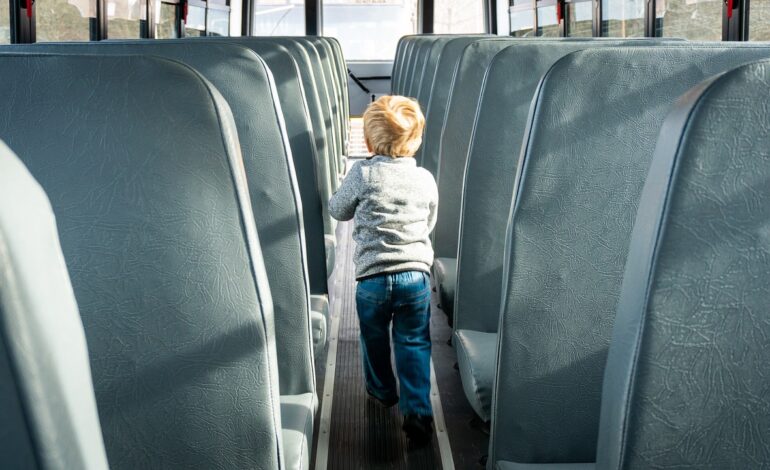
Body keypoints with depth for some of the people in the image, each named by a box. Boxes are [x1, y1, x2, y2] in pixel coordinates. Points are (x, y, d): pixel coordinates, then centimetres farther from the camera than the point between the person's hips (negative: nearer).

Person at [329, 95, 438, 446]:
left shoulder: (363, 174, -8)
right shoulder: (426, 180, 2)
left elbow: (338, 210, 7)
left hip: (372, 276, -1)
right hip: (416, 274, 1)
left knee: (374, 338, 22)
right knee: (414, 345, 8)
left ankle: (382, 391, 41)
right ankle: (417, 413, -1)